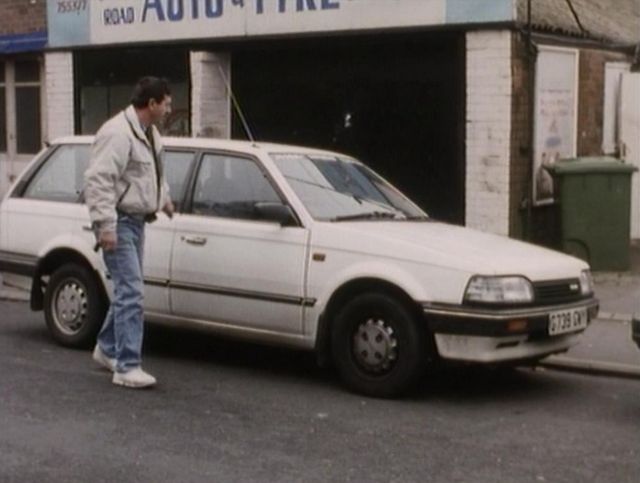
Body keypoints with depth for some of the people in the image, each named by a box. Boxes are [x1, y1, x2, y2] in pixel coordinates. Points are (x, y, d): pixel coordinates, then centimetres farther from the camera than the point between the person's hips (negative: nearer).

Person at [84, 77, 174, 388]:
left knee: (127, 290, 17)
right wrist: (105, 225, -28)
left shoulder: (149, 133, 12)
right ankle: (127, 367, -9)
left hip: (136, 220, 10)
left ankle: (107, 349, 33)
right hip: (119, 222, -10)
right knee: (131, 292, -12)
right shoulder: (118, 133, -20)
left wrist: (164, 197, 21)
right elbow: (97, 180, -25)